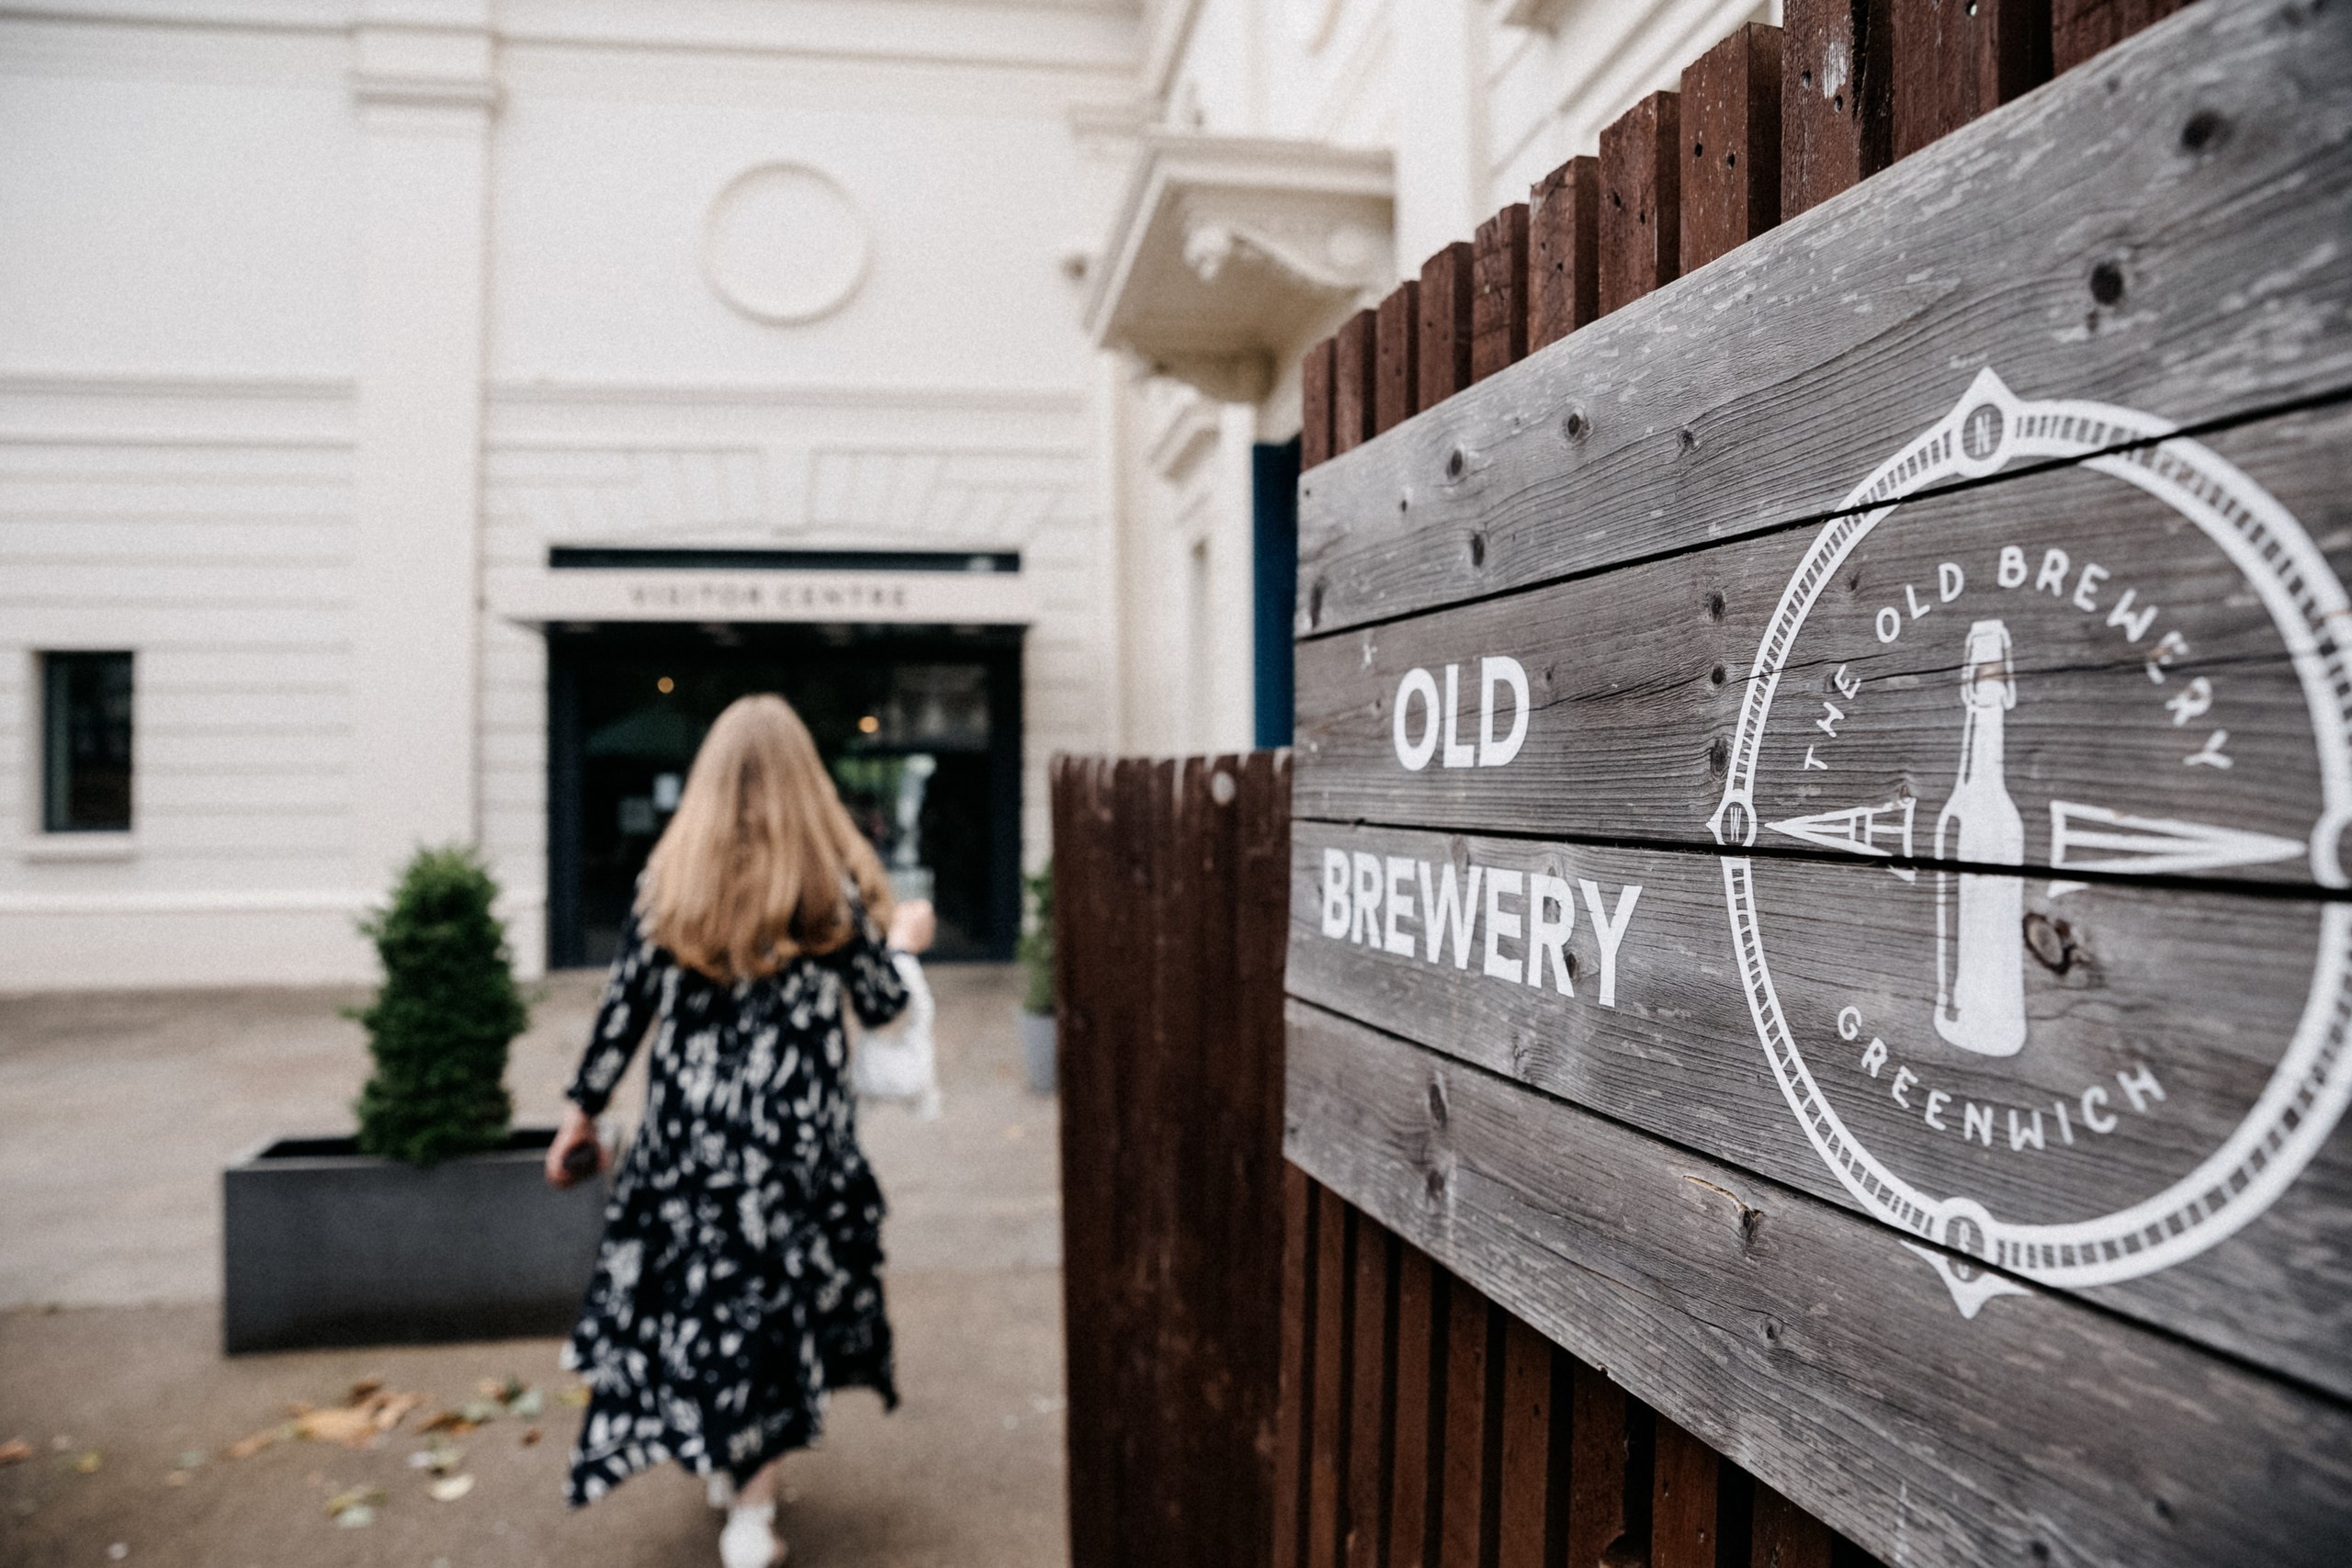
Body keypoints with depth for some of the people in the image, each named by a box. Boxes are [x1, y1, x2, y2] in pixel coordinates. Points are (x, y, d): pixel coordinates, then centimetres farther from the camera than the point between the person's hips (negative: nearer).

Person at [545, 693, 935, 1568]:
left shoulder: (670, 878, 0)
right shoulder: (831, 881, -7)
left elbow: (624, 1007, 1)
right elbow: (881, 1005, -2)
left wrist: (581, 1114, 11)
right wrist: (902, 939, 18)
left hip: (688, 1126, 3)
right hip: (796, 1129, -3)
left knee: (698, 1292, 18)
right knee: (781, 1296, 8)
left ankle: (726, 1464, 36)